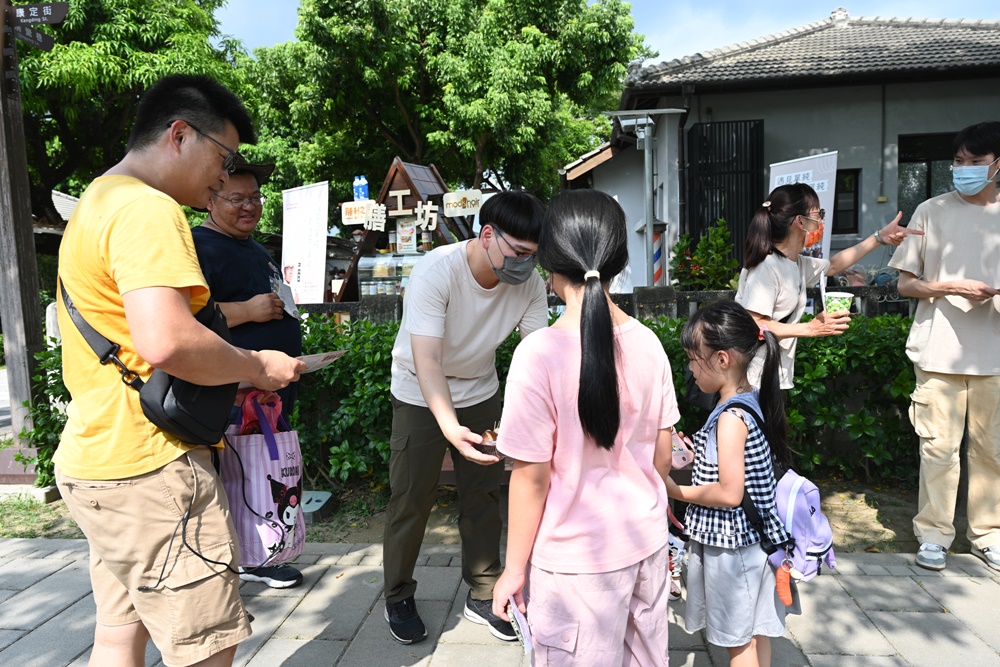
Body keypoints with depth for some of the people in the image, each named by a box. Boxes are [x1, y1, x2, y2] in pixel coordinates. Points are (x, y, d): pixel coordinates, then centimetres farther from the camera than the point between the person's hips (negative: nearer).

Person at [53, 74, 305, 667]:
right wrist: (255, 367, -15)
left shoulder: (97, 202, 17)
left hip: (96, 457, 11)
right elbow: (164, 341, -32)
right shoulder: (147, 208, -17)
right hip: (148, 468, -10)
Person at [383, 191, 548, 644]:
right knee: (411, 498, 2)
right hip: (421, 396, -4)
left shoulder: (529, 283, -18)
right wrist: (450, 426, -54)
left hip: (480, 391, 4)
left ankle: (482, 596, 27)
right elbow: (426, 361, -39)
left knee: (484, 495, 9)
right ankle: (398, 599, 25)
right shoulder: (435, 272, -32)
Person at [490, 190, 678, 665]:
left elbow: (531, 476, -17)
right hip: (647, 541, 5)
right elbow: (662, 451, 3)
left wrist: (515, 568, -4)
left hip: (577, 559, -5)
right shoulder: (647, 342, -6)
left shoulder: (539, 354, -23)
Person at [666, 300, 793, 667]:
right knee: (755, 629, 23)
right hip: (752, 536, 9)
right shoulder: (752, 401, 2)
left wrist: (677, 491, -15)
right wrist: (696, 454, 7)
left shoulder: (730, 417, -25)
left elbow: (729, 493, -26)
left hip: (728, 543, -9)